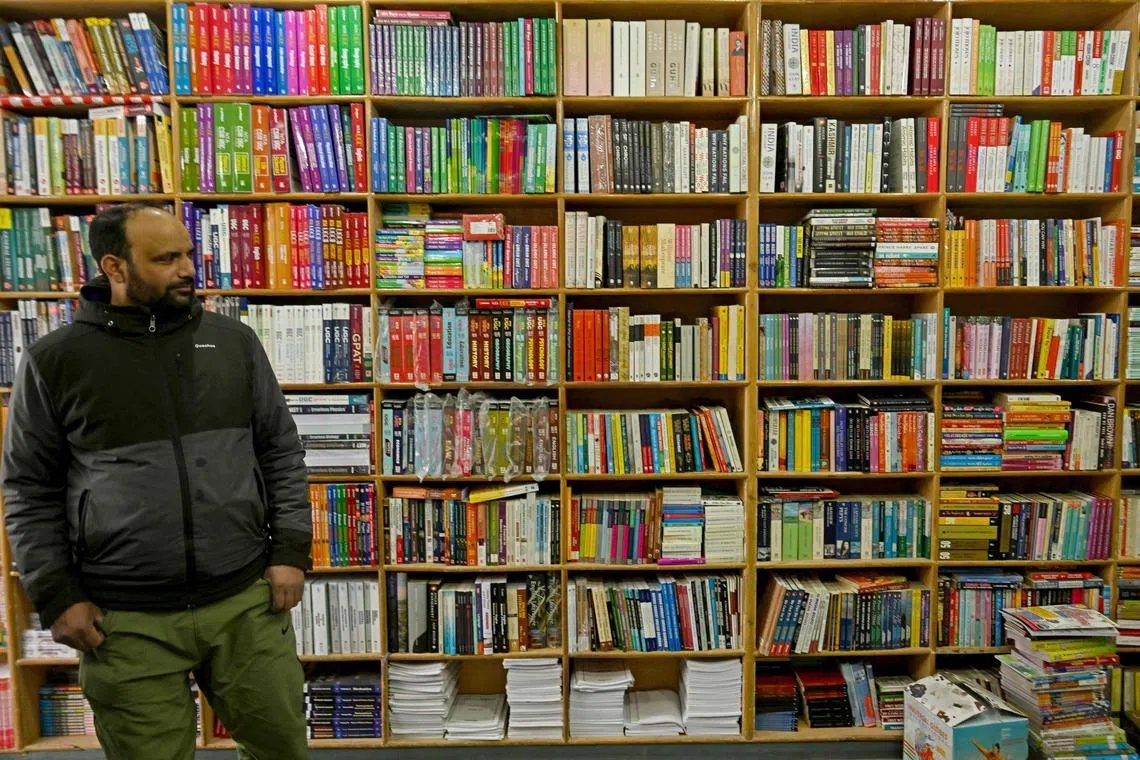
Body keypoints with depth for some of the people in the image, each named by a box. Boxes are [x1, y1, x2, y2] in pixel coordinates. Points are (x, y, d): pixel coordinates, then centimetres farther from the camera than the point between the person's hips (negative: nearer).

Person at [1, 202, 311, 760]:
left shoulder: (234, 342, 3)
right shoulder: (55, 361, -1)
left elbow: (281, 452, 5)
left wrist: (291, 551, -1)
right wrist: (56, 595, -1)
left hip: (248, 600, 2)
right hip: (126, 620, -1)